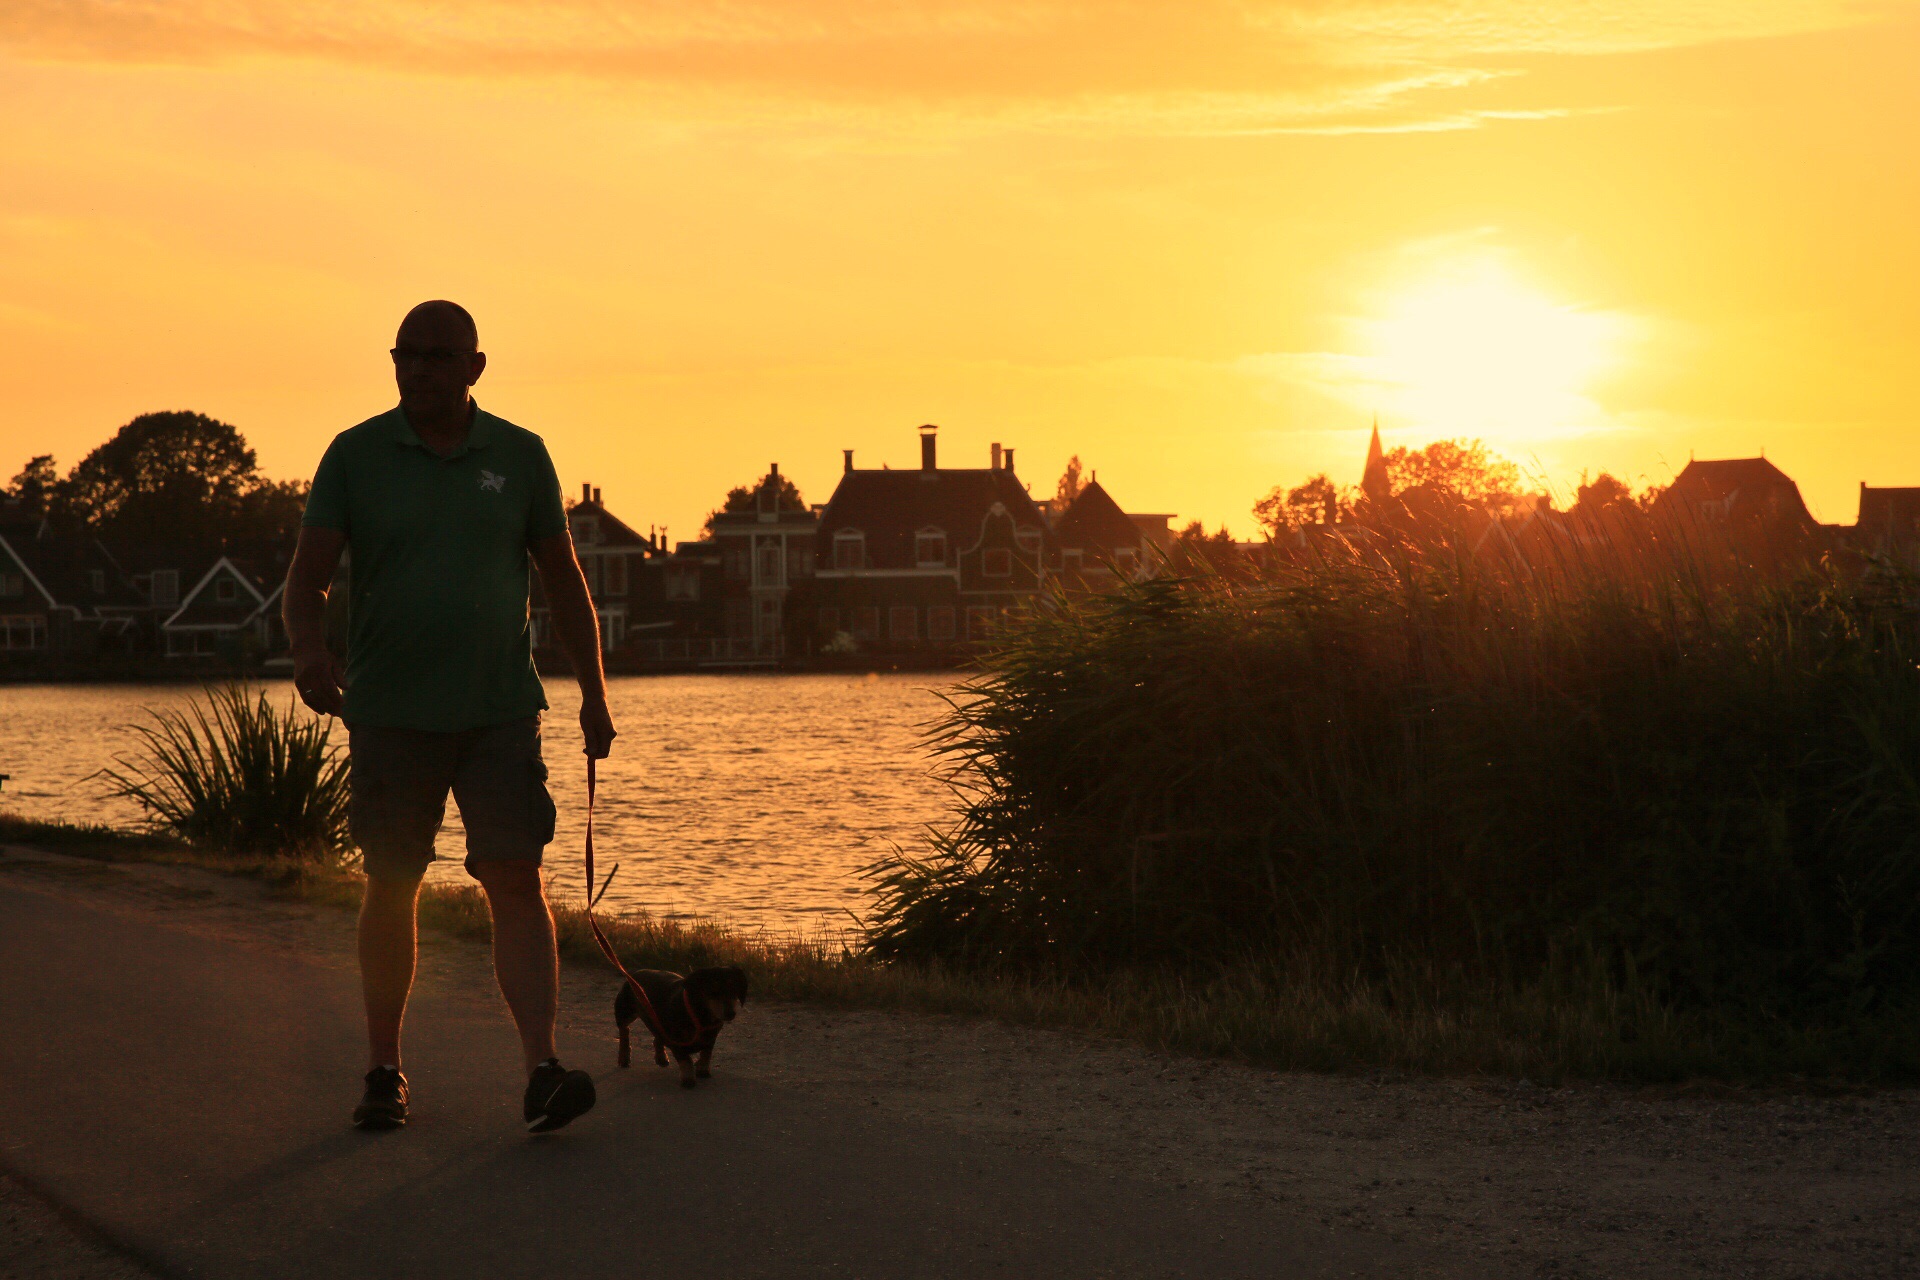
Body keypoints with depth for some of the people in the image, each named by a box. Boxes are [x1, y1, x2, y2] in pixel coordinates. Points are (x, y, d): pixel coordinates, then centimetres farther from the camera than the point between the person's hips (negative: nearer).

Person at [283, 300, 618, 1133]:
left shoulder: (519, 456, 5)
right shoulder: (355, 456, 1)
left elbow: (564, 581, 11)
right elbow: (307, 578, -5)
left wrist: (594, 694, 7)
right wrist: (309, 653, -26)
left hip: (500, 711, 0)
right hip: (391, 713, 0)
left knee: (516, 882, -10)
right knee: (390, 889, 7)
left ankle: (542, 1073, -15)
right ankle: (384, 1072, 20)